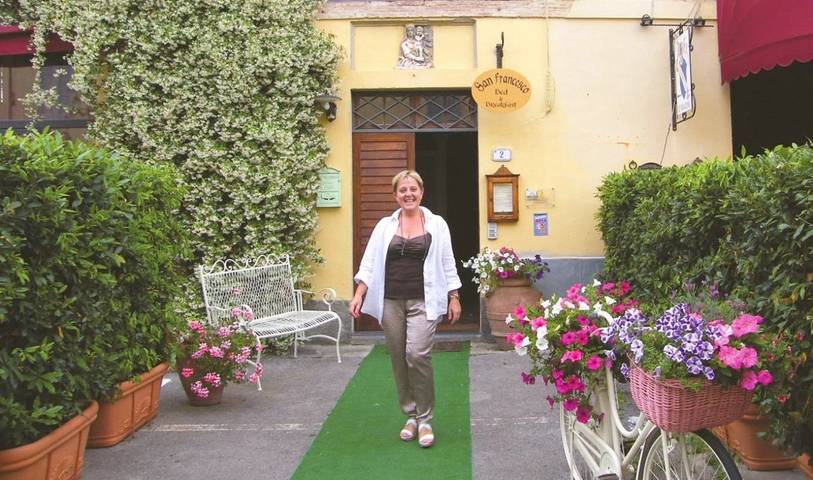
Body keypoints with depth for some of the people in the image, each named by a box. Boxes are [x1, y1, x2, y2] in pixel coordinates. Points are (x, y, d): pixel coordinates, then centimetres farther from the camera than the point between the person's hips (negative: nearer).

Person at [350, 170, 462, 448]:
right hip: (391, 302, 3)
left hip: (423, 301, -2)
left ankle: (424, 419, 2)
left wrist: (454, 297, 3)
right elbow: (370, 263, 5)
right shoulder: (385, 226, 9)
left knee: (418, 355, -14)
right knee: (398, 359, 6)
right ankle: (411, 415, 23)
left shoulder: (436, 224, 6)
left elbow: (447, 264, 7)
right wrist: (359, 295, -5)